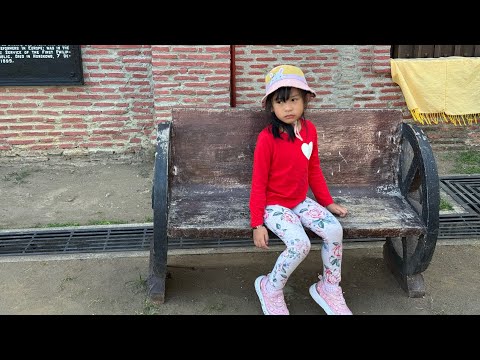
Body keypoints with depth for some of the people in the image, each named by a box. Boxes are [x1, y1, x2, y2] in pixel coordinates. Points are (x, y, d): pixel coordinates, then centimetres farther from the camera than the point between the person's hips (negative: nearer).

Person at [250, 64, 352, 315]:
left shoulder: (309, 130, 0)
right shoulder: (267, 138, -18)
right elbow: (258, 182, -13)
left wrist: (328, 202, 14)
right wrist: (257, 224, -14)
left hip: (301, 201, 6)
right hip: (274, 205, -6)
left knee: (335, 231, -16)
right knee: (301, 245, -27)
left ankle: (329, 288, 8)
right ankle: (270, 289, 1)